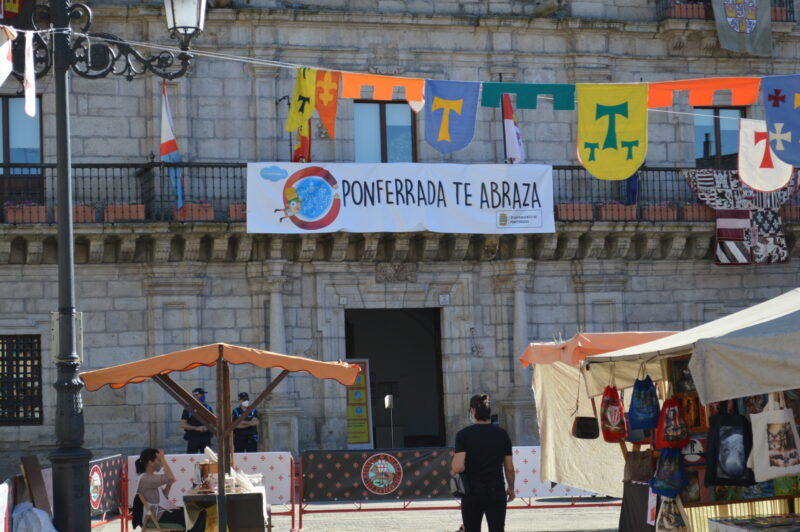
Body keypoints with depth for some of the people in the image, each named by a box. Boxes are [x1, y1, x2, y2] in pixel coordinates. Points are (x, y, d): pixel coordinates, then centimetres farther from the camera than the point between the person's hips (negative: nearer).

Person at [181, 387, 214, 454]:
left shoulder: (208, 407, 9)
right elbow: (183, 424, -5)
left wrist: (207, 427, -8)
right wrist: (196, 428, -14)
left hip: (206, 437, 3)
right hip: (193, 437, -3)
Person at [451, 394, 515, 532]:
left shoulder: (464, 434, -7)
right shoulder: (502, 434, 1)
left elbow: (458, 467, -17)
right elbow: (509, 468, 5)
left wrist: (452, 470, 6)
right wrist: (511, 488, 20)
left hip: (472, 493, -1)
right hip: (496, 493, 1)